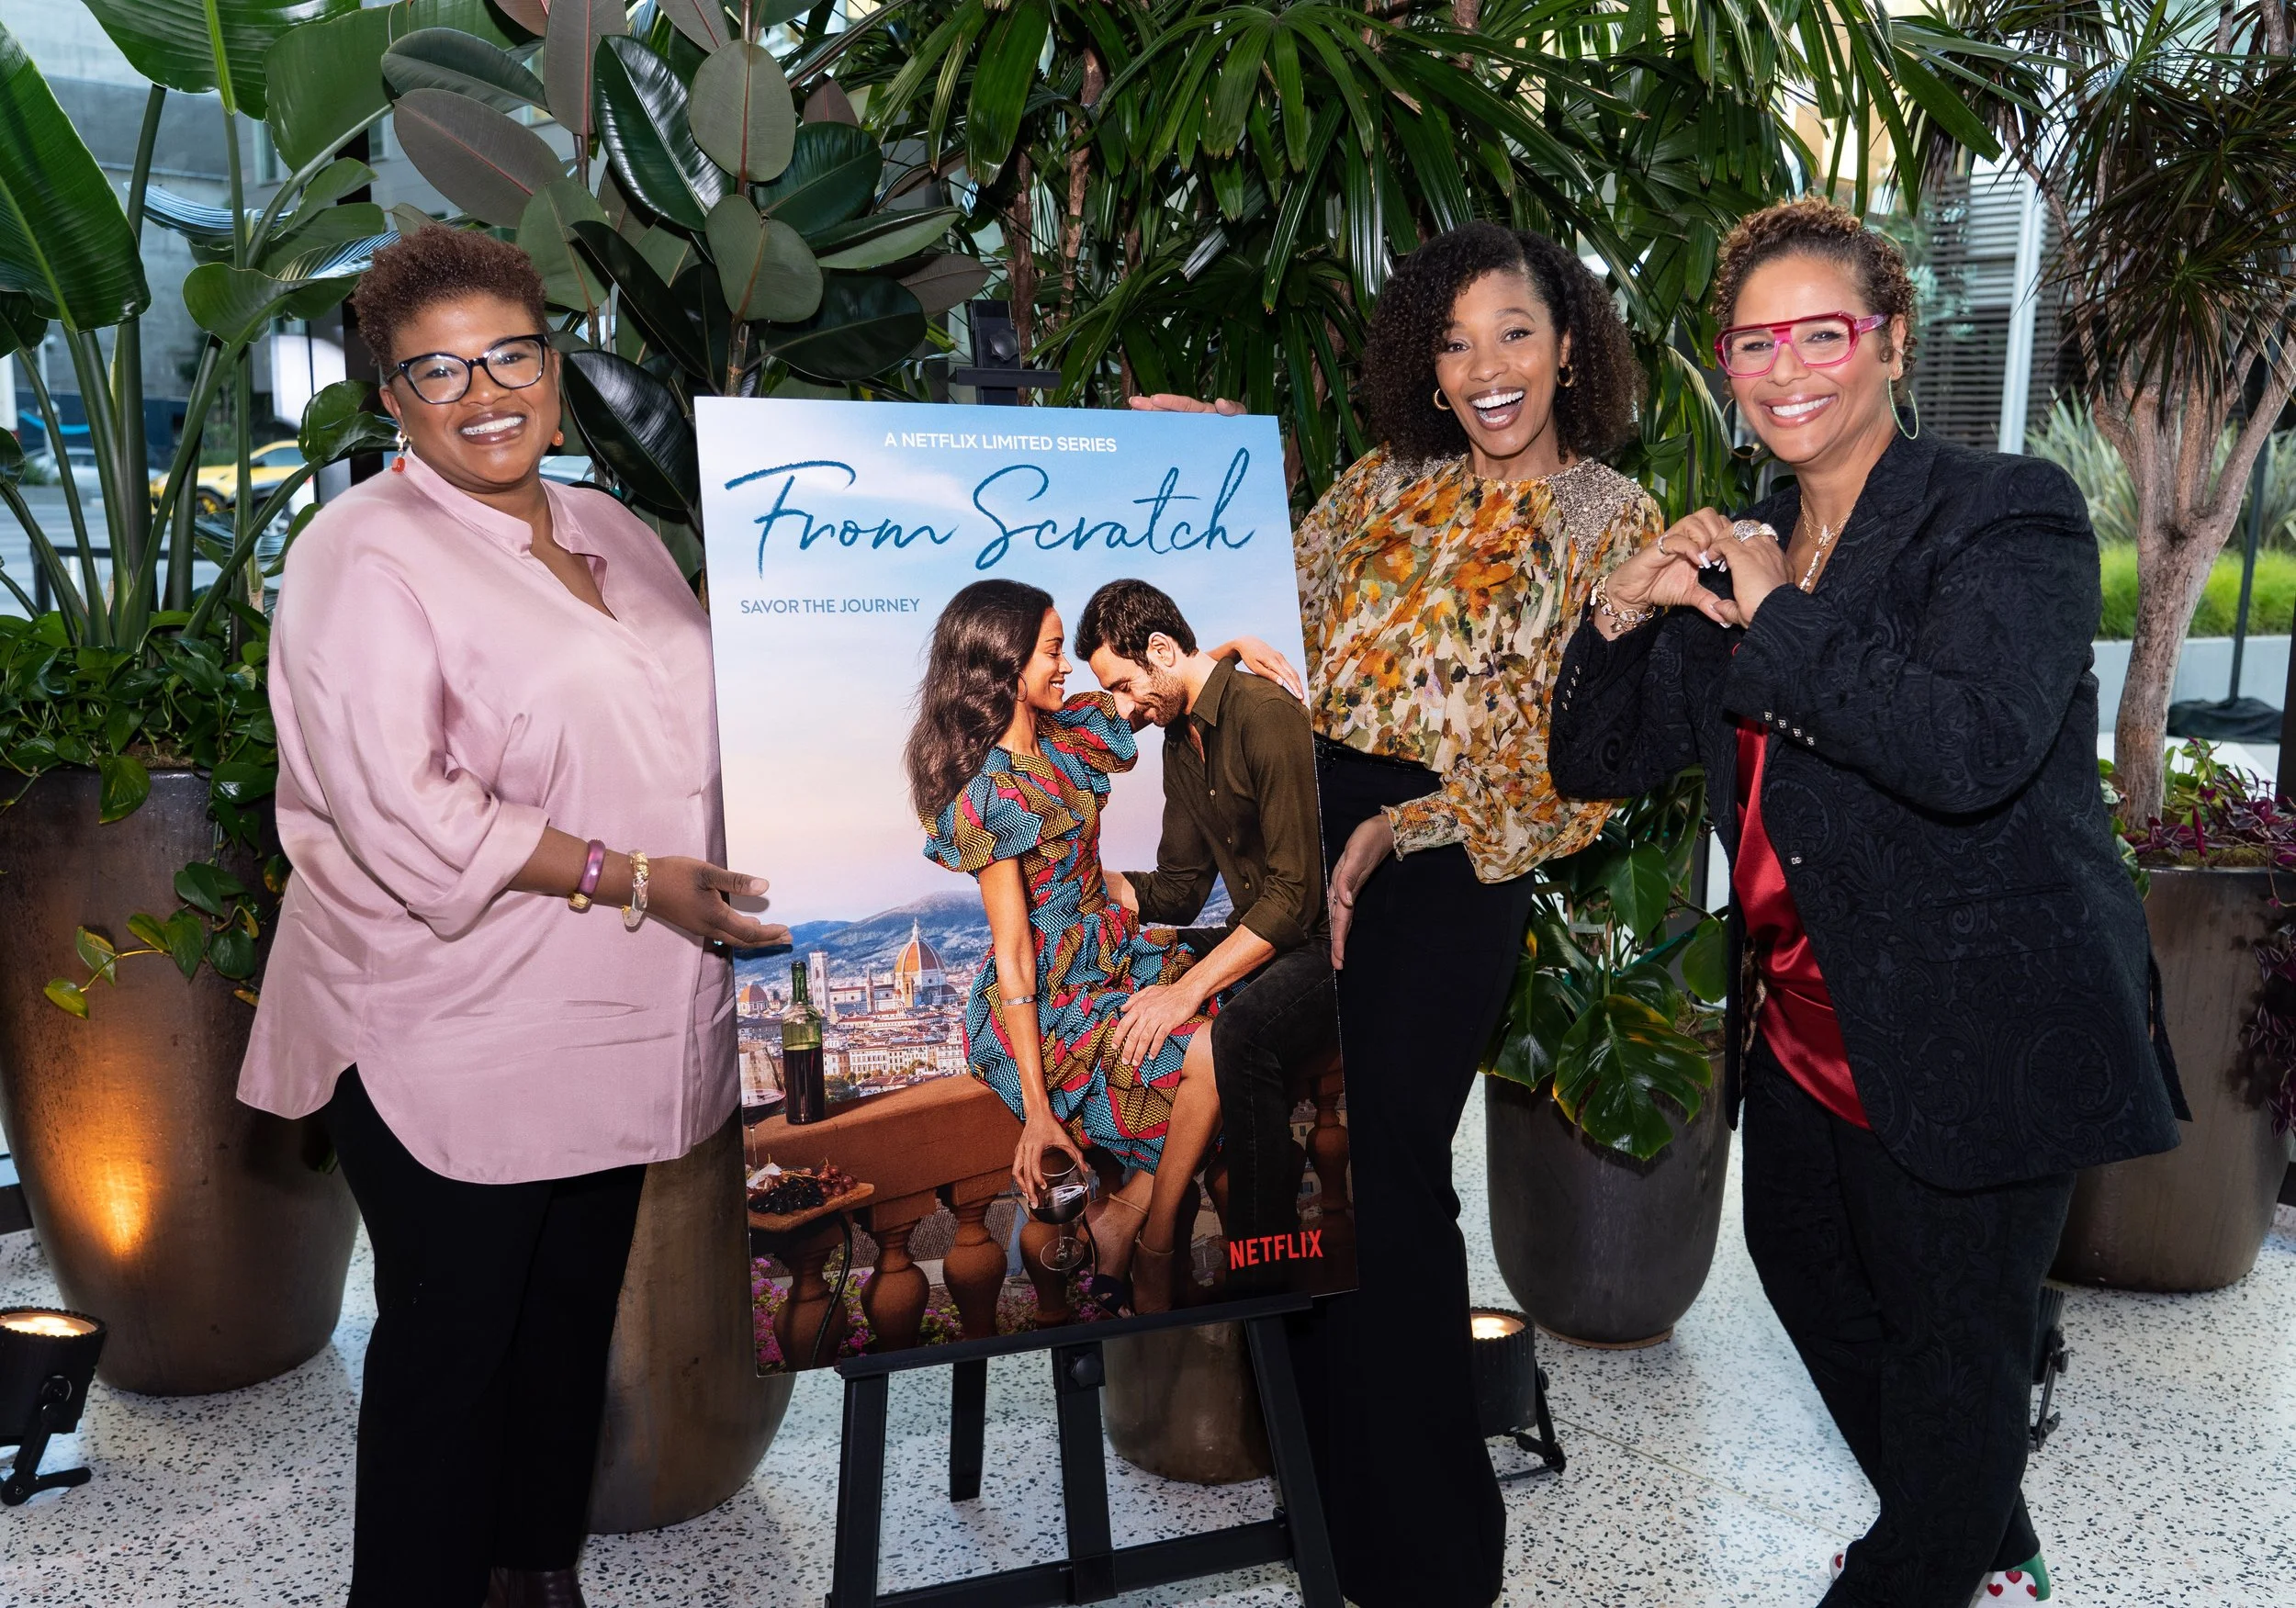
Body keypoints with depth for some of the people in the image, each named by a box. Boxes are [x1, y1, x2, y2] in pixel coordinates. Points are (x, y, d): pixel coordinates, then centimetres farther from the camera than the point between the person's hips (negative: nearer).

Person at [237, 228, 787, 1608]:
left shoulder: (611, 533, 12)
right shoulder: (365, 555, -11)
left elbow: (704, 729, 24)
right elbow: (401, 814, -20)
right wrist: (635, 882, -21)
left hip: (610, 1021, 7)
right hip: (452, 1039, -7)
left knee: (574, 1314, 18)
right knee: (451, 1338, 5)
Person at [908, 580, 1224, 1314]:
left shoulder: (1065, 733, 4)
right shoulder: (989, 796, -19)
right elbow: (1012, 953, -20)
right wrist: (1037, 1109, -19)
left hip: (1110, 956, 8)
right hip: (1048, 1001, -8)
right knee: (1215, 1053, -21)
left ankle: (1122, 1216, -2)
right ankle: (1154, 1254, -1)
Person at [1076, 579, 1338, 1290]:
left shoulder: (1267, 716, -19)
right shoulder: (1180, 738, 12)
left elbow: (1295, 892, -24)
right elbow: (1177, 892, 14)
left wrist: (1188, 990, -28)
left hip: (1332, 942, -9)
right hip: (1266, 934, 9)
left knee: (1241, 1029, -34)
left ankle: (1260, 1280, -22)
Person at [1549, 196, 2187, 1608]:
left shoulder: (2009, 514, -14)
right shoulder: (1740, 547, 6)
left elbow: (1971, 747, -33)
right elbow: (1599, 767, 5)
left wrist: (1778, 616, -23)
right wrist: (1622, 617, -13)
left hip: (1977, 1038, -8)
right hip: (1807, 1026, 8)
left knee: (1953, 1345, 9)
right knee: (1810, 1275, 25)